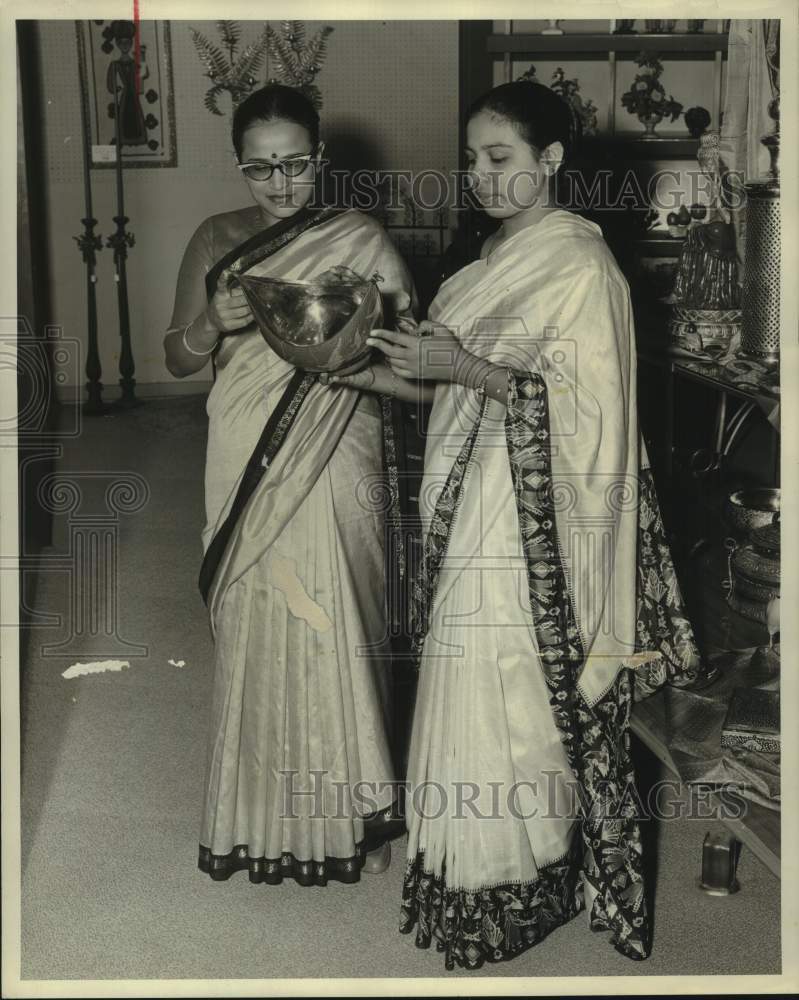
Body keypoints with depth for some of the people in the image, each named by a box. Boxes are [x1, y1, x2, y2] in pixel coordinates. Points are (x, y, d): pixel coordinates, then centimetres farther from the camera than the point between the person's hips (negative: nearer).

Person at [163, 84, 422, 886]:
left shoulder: (362, 243, -4)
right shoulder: (216, 241, 4)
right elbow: (177, 359, 6)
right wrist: (213, 323, -15)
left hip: (335, 471, -2)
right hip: (248, 470, 3)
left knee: (338, 636, 3)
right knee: (253, 638, 10)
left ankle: (352, 812, 23)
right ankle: (262, 813, 28)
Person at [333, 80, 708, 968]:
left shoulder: (581, 266, -12)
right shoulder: (500, 257, 13)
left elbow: (582, 406, -18)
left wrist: (461, 368, -22)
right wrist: (386, 377, 7)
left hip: (531, 518, -8)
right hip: (477, 505, 8)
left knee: (509, 691, -1)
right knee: (477, 687, 13)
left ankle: (510, 890, 15)